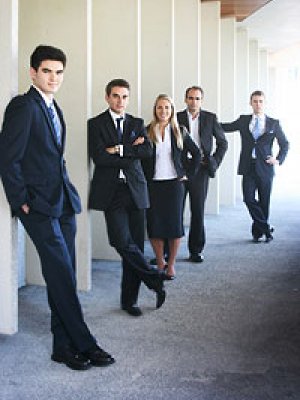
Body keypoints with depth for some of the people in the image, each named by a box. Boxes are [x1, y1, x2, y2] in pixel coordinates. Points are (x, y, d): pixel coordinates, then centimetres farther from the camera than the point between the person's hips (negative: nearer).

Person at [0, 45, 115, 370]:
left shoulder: (54, 109, 18)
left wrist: (68, 192, 13)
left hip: (62, 203, 8)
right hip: (38, 206, -8)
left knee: (61, 276, 9)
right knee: (62, 274, -7)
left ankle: (64, 346, 17)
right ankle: (83, 343, 2)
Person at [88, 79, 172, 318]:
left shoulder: (137, 124, 14)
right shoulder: (95, 124, 4)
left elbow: (147, 151, -1)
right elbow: (99, 157, -10)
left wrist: (120, 150, -10)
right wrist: (132, 151, -4)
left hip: (135, 190, 3)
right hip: (111, 192, -3)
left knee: (135, 245, 4)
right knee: (122, 242, -16)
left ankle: (129, 300, 15)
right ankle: (155, 278, 7)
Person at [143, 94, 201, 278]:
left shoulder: (179, 132, 5)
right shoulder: (147, 132, 2)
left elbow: (196, 153, 13)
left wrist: (189, 174, 7)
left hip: (174, 183, 0)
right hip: (153, 185, 0)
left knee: (175, 223, 1)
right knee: (154, 224, 0)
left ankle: (171, 264, 14)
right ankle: (160, 262, 16)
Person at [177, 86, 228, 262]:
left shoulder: (210, 118, 7)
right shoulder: (177, 117, 5)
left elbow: (223, 143, 12)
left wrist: (215, 163, 4)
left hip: (200, 168, 0)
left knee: (198, 211, 3)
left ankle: (196, 250, 12)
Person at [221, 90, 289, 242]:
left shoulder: (273, 123, 6)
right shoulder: (243, 120, 9)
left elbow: (285, 144, 12)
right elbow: (225, 127, 6)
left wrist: (279, 159, -2)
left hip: (265, 168, -1)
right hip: (248, 167, 1)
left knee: (264, 202, 5)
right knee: (249, 199, -8)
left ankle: (258, 231, 23)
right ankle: (266, 228, 7)